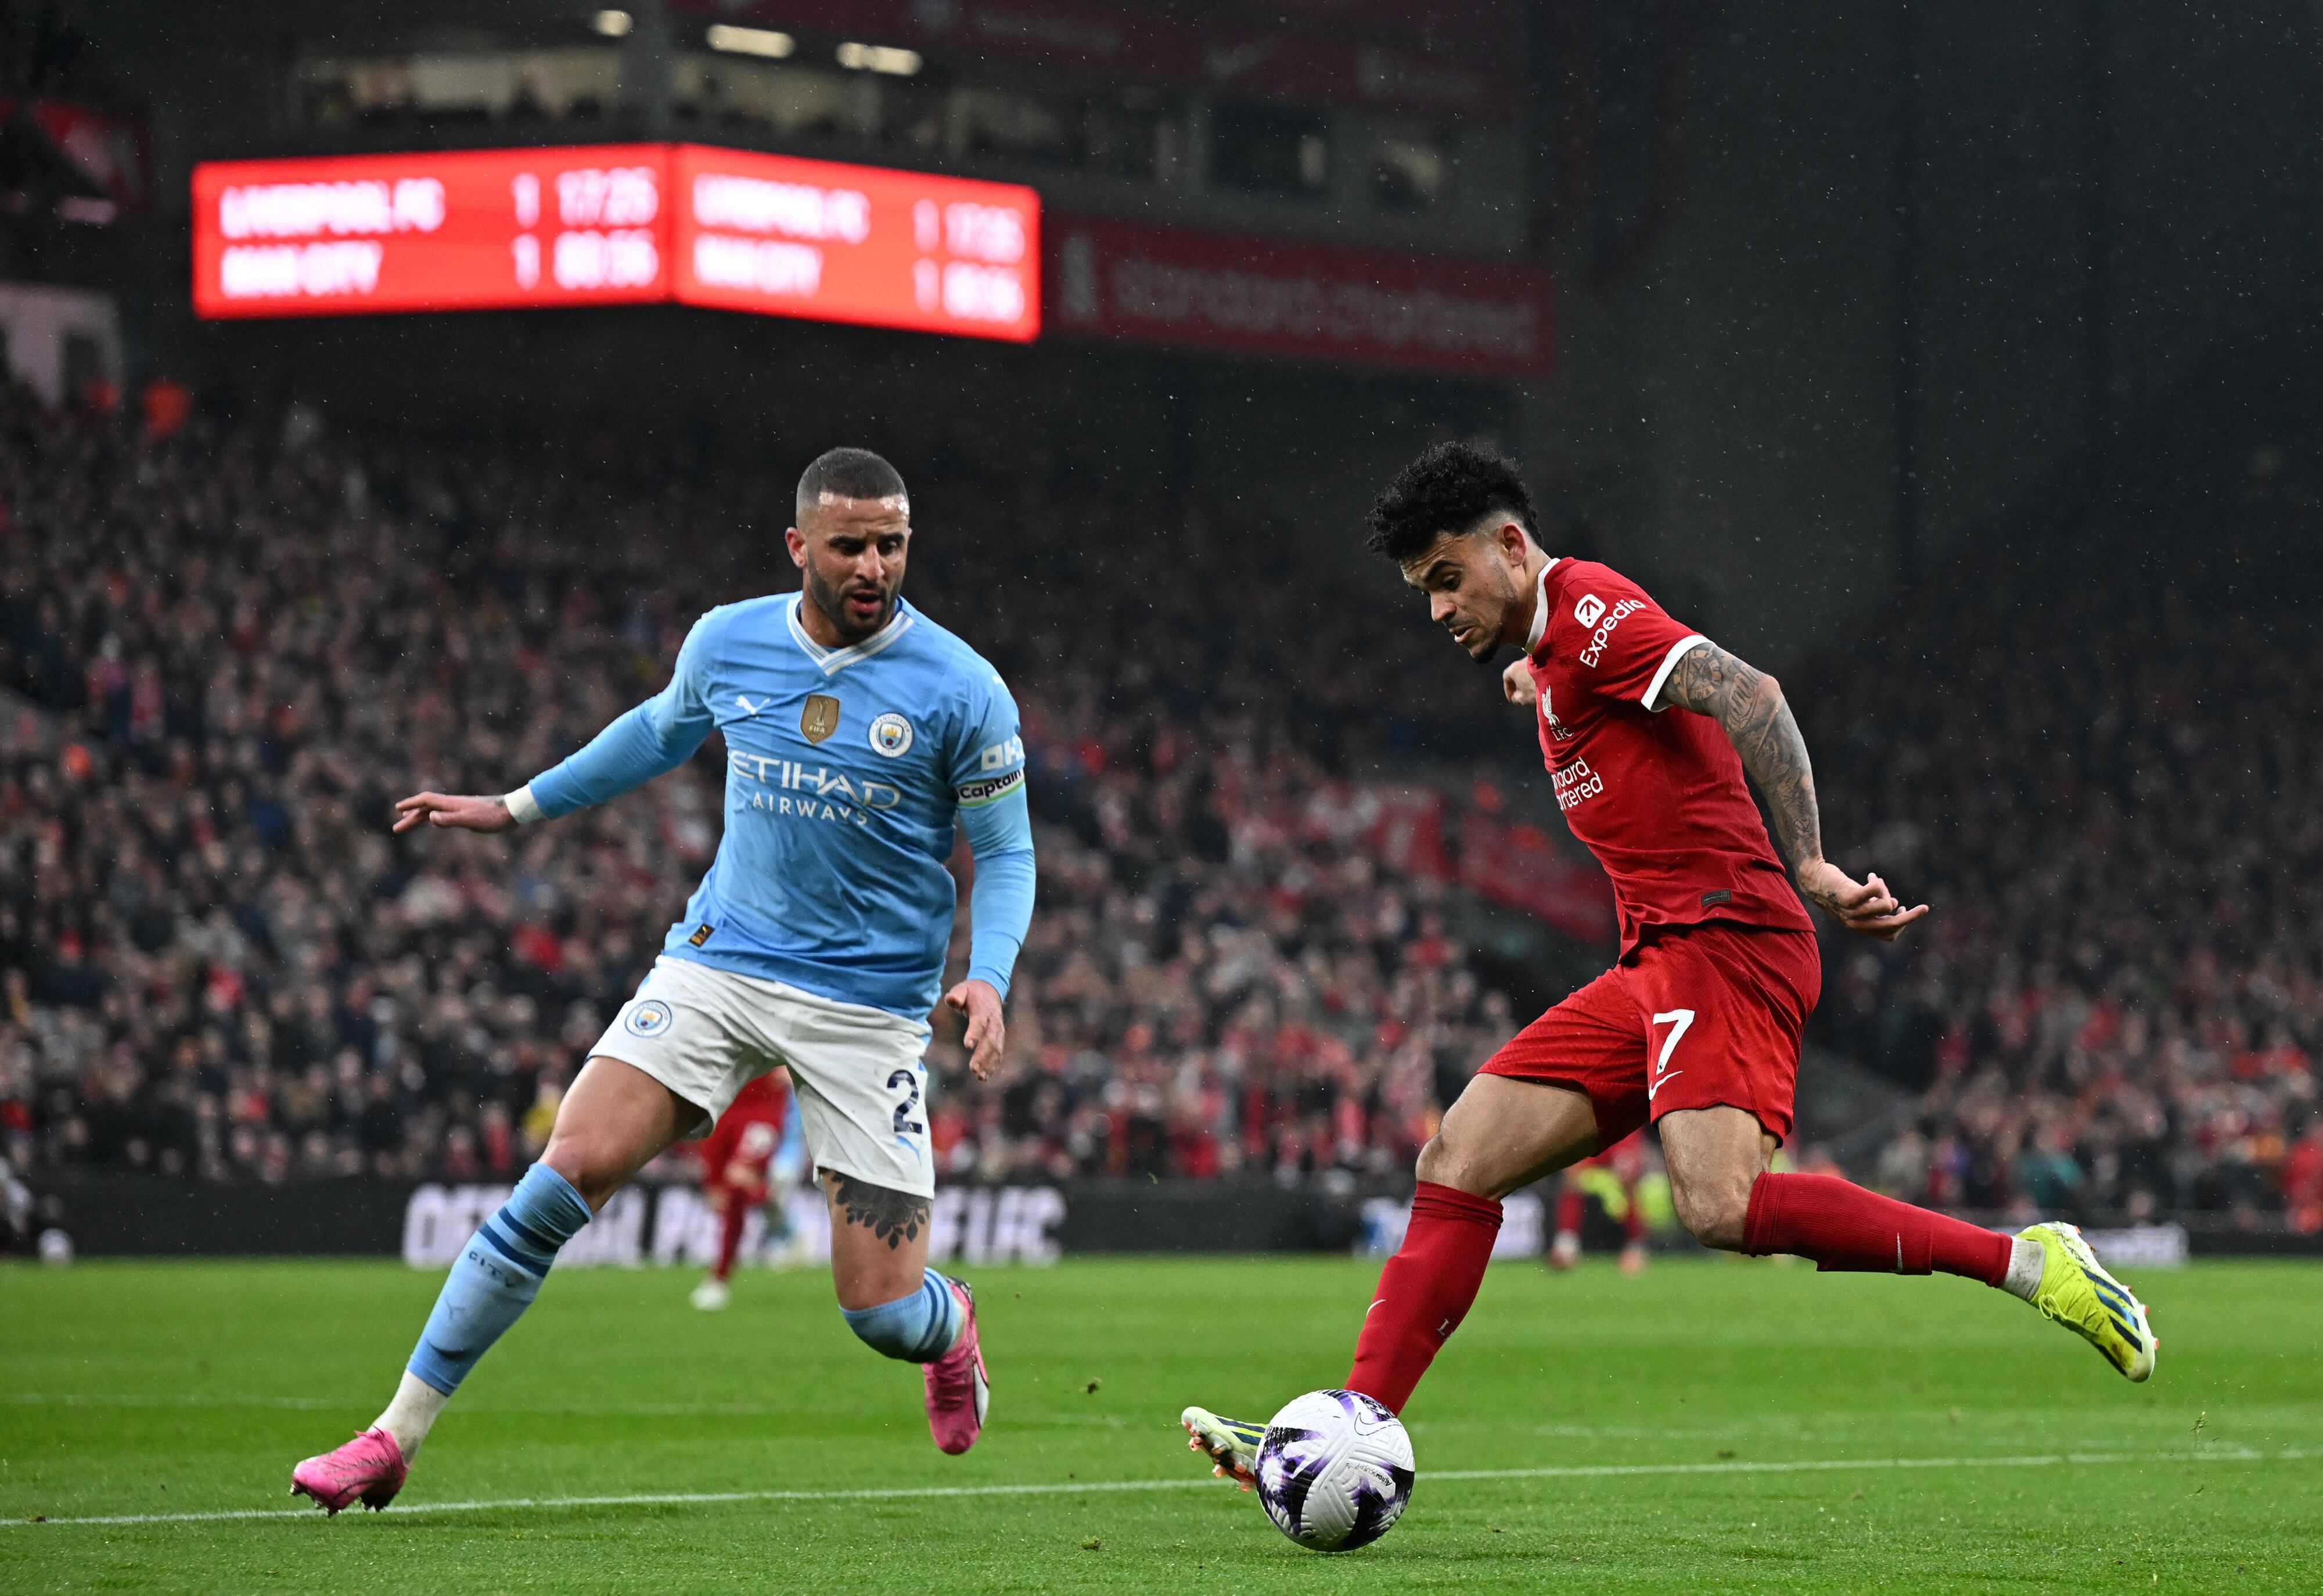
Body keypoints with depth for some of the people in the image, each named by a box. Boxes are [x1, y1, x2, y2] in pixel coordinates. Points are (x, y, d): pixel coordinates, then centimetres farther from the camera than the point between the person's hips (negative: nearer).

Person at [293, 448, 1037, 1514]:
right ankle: (396, 1438, -11)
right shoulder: (728, 642, 1)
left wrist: (987, 976, -18)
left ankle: (949, 1330, 36)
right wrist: (517, 809, 27)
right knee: (572, 1167, -17)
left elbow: (1007, 854, 0)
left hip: (869, 1004, -2)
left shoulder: (959, 688, -9)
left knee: (880, 1311, -6)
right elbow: (662, 731, 23)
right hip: (718, 961, 2)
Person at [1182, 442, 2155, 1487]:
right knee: (1456, 1164, 2)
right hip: (1657, 966, 10)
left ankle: (2027, 1262, -23)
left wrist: (1808, 868, -26)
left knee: (1721, 1207, -29)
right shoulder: (1550, 652, 23)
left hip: (1723, 939, -10)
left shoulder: (1587, 613, -7)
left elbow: (1752, 699, -19)